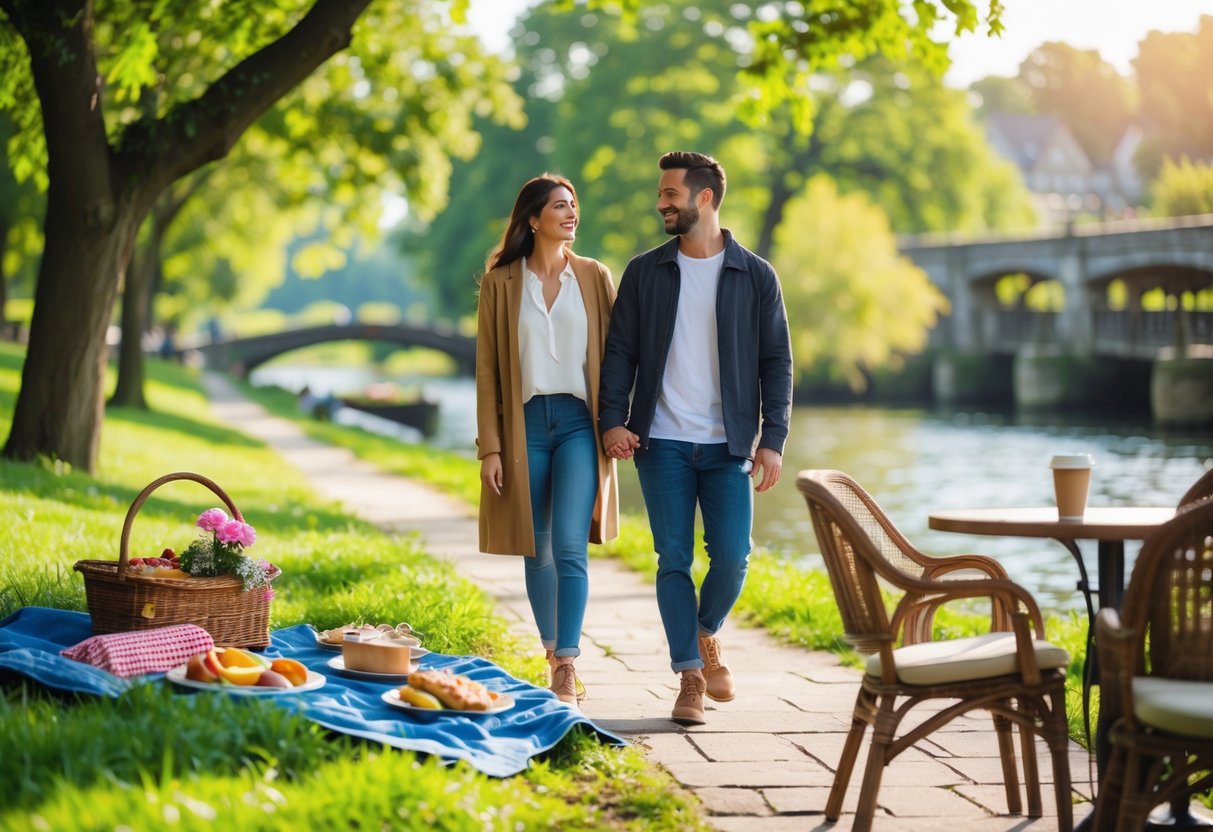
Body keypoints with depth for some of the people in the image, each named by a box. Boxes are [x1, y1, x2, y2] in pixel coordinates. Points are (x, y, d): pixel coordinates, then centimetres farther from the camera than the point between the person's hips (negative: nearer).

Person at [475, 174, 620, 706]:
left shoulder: (594, 277, 6)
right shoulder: (500, 282, 3)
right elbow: (487, 369, 2)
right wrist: (490, 446, -3)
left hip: (579, 422, 0)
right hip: (525, 423, 1)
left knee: (570, 547, -13)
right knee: (537, 551, 7)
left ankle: (567, 668, -13)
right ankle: (554, 657, 23)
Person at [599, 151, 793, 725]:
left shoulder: (755, 275, 3)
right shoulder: (644, 272, 6)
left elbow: (777, 361, 3)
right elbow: (620, 351, 6)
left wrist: (772, 440, -5)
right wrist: (612, 419, -8)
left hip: (728, 445, -1)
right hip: (662, 442, 1)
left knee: (731, 557, -6)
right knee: (673, 561, 0)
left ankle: (706, 634, 24)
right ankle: (690, 677, 9)